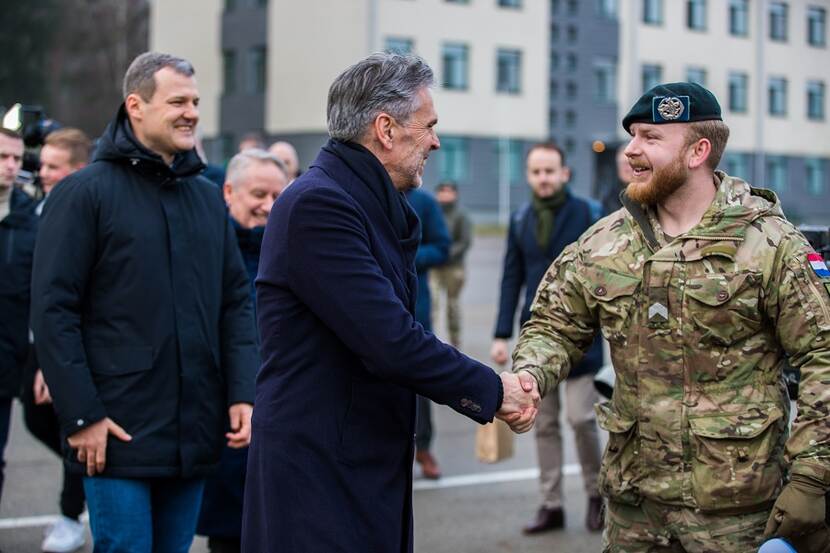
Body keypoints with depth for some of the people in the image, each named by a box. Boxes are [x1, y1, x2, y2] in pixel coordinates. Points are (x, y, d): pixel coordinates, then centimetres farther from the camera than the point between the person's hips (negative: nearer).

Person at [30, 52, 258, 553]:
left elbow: (237, 302, 14)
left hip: (194, 435, 6)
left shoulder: (209, 198, 13)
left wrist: (243, 394, 2)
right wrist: (81, 415, -13)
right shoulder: (85, 192, -5)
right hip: (119, 433, -5)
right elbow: (53, 310, -9)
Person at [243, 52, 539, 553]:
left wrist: (491, 392, 1)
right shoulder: (318, 205, -17)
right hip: (318, 476, -9)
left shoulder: (377, 207, 14)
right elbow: (388, 341, -22)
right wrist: (491, 390, -10)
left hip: (372, 465, 9)